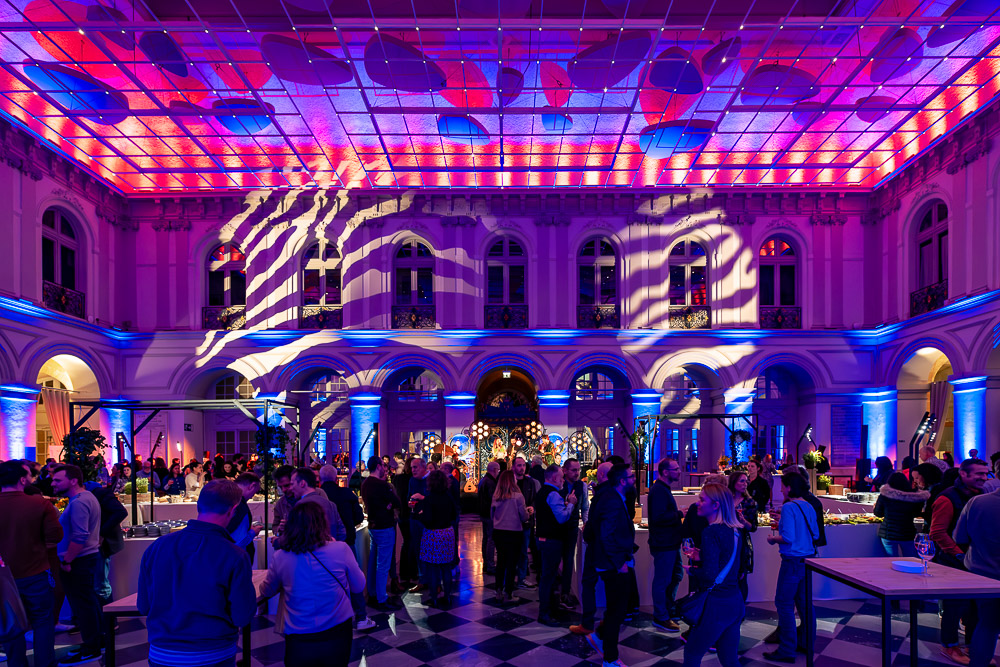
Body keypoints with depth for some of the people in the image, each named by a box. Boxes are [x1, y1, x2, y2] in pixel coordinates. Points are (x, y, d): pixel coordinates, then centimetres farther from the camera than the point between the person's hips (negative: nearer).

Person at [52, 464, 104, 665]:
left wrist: (66, 561, -20)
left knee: (82, 605, -1)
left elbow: (79, 537, -27)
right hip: (90, 556, 10)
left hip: (79, 561, -10)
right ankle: (97, 639, 27)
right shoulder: (87, 496, 12)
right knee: (90, 601, 17)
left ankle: (91, 650, 7)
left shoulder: (78, 503, -21)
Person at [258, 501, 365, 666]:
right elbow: (358, 587, 1)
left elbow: (266, 591, 8)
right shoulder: (341, 549, -15)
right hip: (337, 640, 0)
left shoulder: (280, 557, -12)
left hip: (299, 645, 0)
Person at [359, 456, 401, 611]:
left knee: (373, 562, 17)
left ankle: (372, 595, 27)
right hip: (384, 527, -9)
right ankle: (381, 600, 4)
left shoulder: (365, 483, 6)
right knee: (383, 565, -2)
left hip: (372, 526, 9)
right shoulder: (381, 485, -21)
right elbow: (396, 502, -18)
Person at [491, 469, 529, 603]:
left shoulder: (496, 496, 1)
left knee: (500, 562, 15)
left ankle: (499, 592, 20)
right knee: (512, 564, 4)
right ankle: (508, 594, 8)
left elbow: (492, 516, 11)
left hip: (498, 532, 5)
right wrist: (528, 510, 12)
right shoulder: (518, 496, -13)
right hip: (514, 533, -5)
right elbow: (524, 517, -8)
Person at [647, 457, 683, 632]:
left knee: (676, 575, 21)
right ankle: (661, 617, 12)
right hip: (663, 544, -11)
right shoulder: (658, 491, -21)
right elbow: (659, 517, -30)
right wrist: (680, 514, -21)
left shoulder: (664, 489, 15)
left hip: (671, 543, 11)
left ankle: (669, 609, 36)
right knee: (662, 581, 0)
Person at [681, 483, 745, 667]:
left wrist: (693, 569, -5)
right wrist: (701, 558, 10)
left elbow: (709, 575, -23)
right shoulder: (735, 531, 6)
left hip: (716, 604, -8)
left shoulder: (711, 531, -18)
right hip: (735, 601, 8)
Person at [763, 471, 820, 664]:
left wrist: (773, 539, -4)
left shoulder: (789, 507, -17)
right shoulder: (809, 507, 7)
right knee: (804, 602, 18)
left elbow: (788, 538, -24)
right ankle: (807, 642, 30)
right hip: (808, 559, 8)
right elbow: (815, 535, 16)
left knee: (784, 604, -1)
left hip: (793, 561, -8)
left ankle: (787, 650, 3)